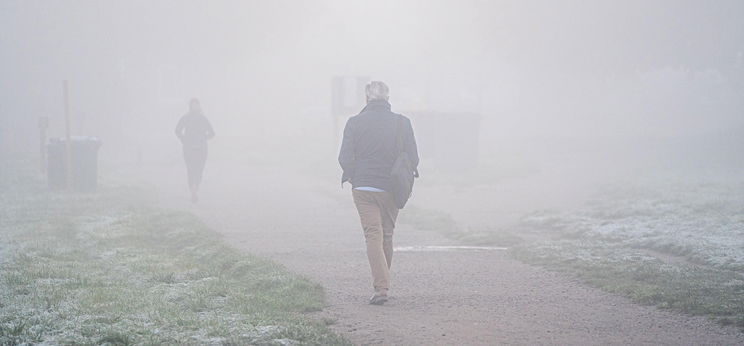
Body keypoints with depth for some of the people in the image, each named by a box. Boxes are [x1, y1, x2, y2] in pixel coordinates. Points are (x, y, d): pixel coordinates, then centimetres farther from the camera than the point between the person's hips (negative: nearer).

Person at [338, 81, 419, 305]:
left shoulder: (355, 123, -4)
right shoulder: (402, 123, -1)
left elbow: (345, 158, -6)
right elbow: (413, 159, -2)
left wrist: (352, 177, 12)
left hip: (363, 188, -1)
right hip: (391, 189, 1)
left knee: (373, 236, -2)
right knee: (387, 236, 16)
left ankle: (381, 288, -15)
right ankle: (383, 284, 26)